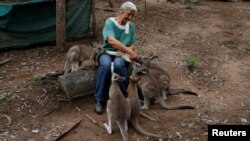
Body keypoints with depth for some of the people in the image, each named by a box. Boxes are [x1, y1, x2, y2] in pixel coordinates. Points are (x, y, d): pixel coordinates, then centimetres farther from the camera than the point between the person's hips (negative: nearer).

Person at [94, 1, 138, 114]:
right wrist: (130, 51, -33)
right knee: (106, 65, -38)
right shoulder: (110, 22, -7)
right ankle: (99, 99, -24)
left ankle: (125, 96, -18)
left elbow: (132, 46, 10)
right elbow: (111, 41, -25)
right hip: (107, 52, -1)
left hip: (122, 55, 2)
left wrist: (124, 51, -14)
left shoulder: (131, 26, 8)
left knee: (118, 65, -36)